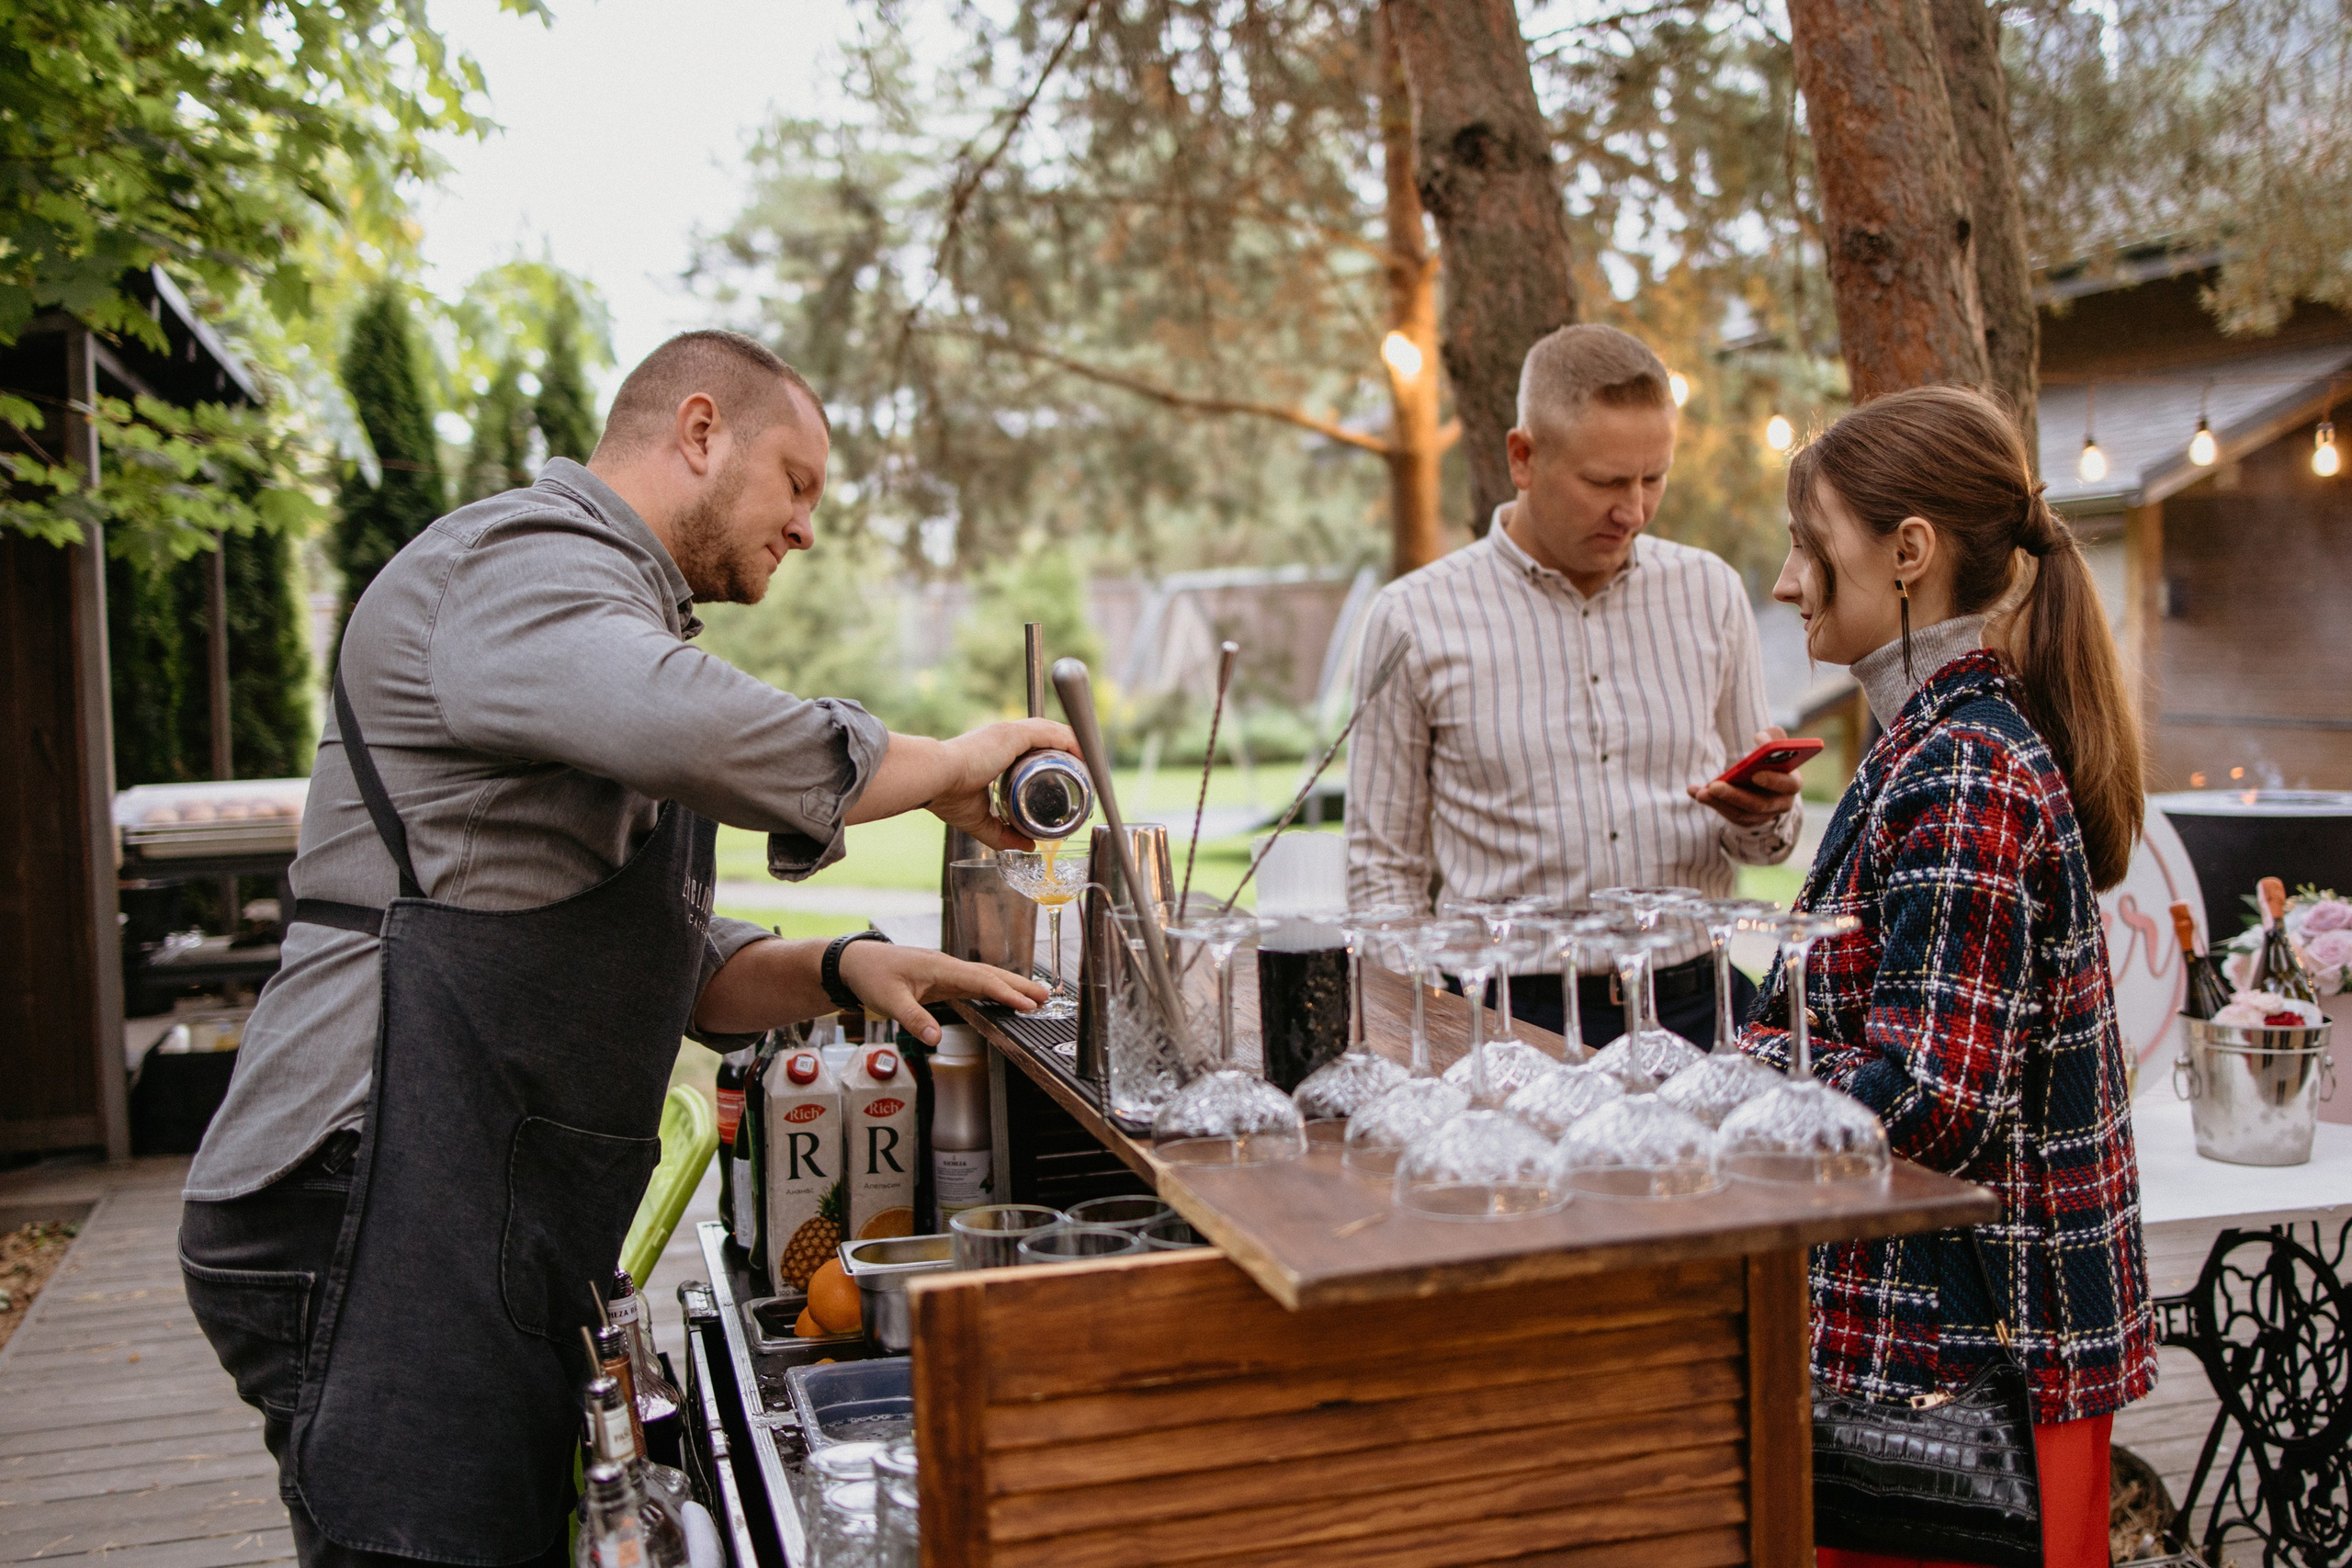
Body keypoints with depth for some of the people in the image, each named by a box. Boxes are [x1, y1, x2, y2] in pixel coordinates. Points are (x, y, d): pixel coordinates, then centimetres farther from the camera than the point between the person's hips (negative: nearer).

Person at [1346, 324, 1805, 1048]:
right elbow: (1384, 861, 5)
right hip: (1512, 1011, -2)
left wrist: (1762, 814, -3)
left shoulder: (1710, 593, 11)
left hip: (1695, 1005, 3)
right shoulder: (1415, 618, 0)